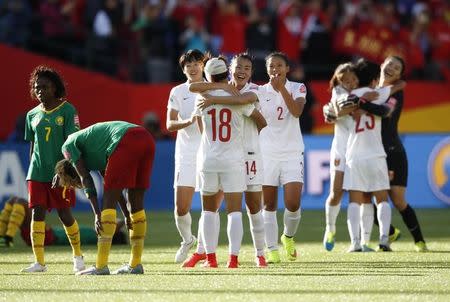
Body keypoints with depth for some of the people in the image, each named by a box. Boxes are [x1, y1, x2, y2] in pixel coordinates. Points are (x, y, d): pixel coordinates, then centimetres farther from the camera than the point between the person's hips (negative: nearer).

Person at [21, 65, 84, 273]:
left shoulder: (67, 110, -3)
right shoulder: (32, 115, 11)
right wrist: (31, 172, 13)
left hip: (60, 171, -4)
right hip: (37, 172, 4)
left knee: (64, 213, -2)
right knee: (37, 212, -5)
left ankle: (77, 255, 19)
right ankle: (39, 262, -3)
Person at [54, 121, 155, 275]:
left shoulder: (68, 146, 16)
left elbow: (85, 178, 3)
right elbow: (114, 187, 36)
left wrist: (97, 214, 0)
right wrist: (127, 215, 35)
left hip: (126, 141, -8)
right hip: (147, 138, 8)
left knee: (109, 201, -2)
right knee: (136, 202, 15)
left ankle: (101, 266, -4)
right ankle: (135, 264, 17)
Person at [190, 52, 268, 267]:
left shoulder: (253, 91, -4)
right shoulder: (220, 89, 3)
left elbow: (242, 99, -29)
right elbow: (192, 87, -12)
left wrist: (213, 100, -30)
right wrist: (221, 86, -19)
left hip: (249, 153, -2)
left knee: (254, 206, 3)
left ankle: (259, 254, 12)